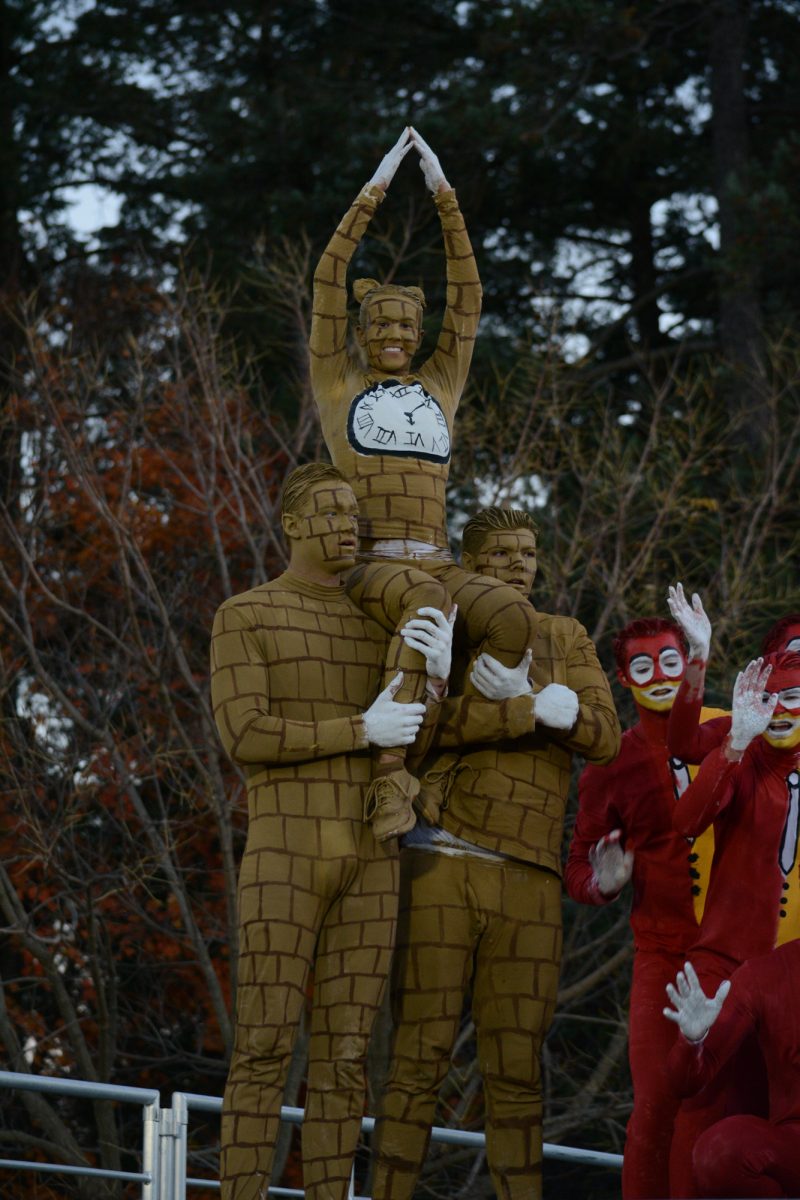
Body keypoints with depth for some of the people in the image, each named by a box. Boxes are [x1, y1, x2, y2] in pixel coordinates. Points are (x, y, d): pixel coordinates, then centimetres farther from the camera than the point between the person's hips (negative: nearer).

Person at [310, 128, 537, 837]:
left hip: (437, 563, 4)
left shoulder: (440, 385, 23)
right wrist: (374, 192, 5)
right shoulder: (338, 381, 15)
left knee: (514, 615, -30)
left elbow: (467, 295, 16)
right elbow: (328, 280, 6)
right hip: (369, 564, -4)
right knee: (428, 605, -39)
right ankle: (391, 779, -44)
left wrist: (445, 197, 11)